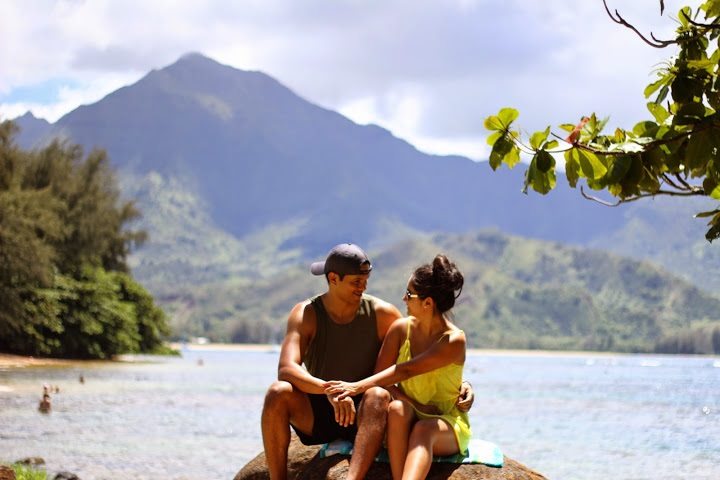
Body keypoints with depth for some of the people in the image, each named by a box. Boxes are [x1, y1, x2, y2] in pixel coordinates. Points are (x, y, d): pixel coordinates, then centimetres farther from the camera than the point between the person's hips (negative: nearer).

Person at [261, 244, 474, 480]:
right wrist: (329, 390, -40)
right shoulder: (305, 314, -7)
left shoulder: (382, 314, -3)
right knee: (278, 393, -29)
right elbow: (286, 369, -23)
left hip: (362, 416, 0)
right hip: (317, 414, 0)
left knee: (378, 395, -35)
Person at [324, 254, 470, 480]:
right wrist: (414, 405, -18)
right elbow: (381, 375, -3)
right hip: (407, 419, 3)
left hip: (446, 423, -3)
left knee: (423, 429, -38)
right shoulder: (400, 329, -1)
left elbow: (405, 371, -25)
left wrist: (358, 386, -34)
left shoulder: (454, 341, -15)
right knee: (397, 408, -33)